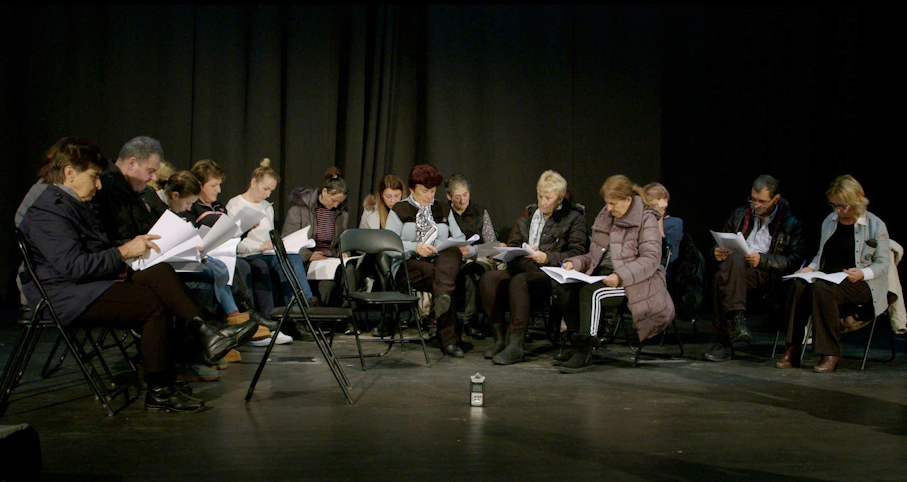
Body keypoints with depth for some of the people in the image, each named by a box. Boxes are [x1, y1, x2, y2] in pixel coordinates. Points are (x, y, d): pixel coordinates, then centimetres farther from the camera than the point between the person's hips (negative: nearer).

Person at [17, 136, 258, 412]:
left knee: (160, 273, -14)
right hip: (63, 297, -10)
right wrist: (124, 252, -19)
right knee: (154, 303, -25)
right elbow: (72, 266, -24)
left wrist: (119, 266, 3)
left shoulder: (74, 205, 21)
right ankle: (159, 393, -19)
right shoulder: (48, 211, -14)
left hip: (92, 283, 10)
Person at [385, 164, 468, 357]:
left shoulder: (443, 209, 25)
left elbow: (459, 238, 19)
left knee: (452, 252, -35)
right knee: (435, 274, -37)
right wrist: (415, 247, -16)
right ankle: (449, 339, -41)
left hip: (442, 262, 2)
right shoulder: (399, 210, 12)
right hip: (409, 266, -2)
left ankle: (442, 297, -61)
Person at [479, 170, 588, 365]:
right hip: (522, 268, 6)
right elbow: (513, 244, 23)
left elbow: (577, 253, -6)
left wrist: (547, 257, -18)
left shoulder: (574, 219, 6)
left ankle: (516, 344, -33)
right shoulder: (529, 215, 22)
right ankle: (500, 338, -18)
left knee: (519, 280, -36)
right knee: (487, 278, -22)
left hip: (551, 273, -6)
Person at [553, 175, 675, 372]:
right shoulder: (605, 218, 19)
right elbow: (594, 256, 23)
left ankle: (584, 352, -29)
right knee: (563, 289, -20)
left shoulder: (646, 219, -2)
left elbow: (651, 259, -14)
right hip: (601, 274, 7)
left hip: (634, 282, -7)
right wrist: (574, 263, 1)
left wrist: (621, 276, -28)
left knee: (589, 291, -34)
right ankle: (578, 345, -13)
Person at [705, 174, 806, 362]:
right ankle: (737, 319, -42)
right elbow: (722, 245, 26)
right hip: (735, 268, 4)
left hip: (766, 274, -4)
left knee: (722, 278, -37)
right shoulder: (740, 215, 24)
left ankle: (724, 341, -39)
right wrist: (717, 253, 0)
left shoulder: (791, 224, 11)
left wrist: (762, 259, -15)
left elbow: (795, 261, -1)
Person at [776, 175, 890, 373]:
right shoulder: (829, 221, 17)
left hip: (859, 283, -5)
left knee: (822, 289, -37)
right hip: (828, 278, 5)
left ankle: (830, 354, -29)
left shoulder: (876, 226, 2)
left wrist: (863, 273, -18)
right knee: (797, 285, -29)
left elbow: (884, 263, 2)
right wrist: (811, 267, 4)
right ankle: (792, 350, -29)